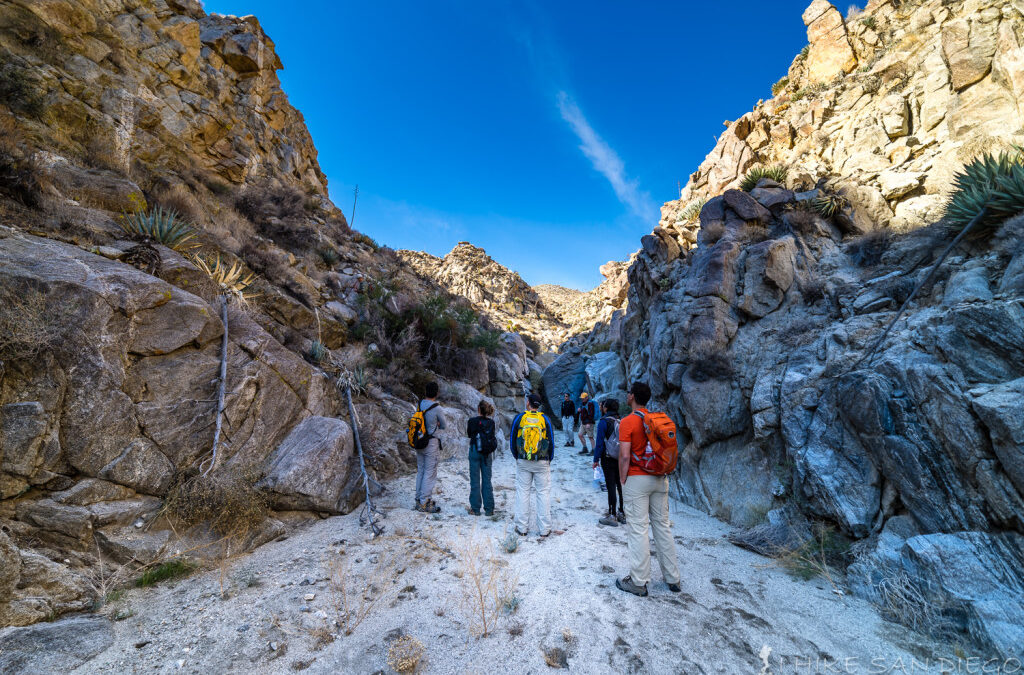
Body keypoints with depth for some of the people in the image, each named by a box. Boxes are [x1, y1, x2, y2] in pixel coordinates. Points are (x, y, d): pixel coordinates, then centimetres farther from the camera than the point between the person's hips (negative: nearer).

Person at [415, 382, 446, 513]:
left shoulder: (420, 404, 2)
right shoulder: (436, 407, -17)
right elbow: (443, 426, -3)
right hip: (431, 443, -7)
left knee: (420, 471, 16)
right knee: (430, 473, 1)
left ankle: (419, 499, 25)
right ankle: (424, 503, 5)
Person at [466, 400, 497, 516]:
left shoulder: (472, 421, -11)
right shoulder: (491, 422, -3)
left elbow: (469, 434, 4)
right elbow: (492, 436, 6)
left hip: (475, 451, -2)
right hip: (487, 453, 3)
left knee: (475, 480, 6)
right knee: (487, 480, 10)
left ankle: (475, 508, 11)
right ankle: (489, 509, 13)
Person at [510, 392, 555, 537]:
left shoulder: (519, 418, -2)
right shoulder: (545, 419, -2)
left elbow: (512, 440, 4)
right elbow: (551, 441, 3)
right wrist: (549, 459, 16)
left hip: (523, 462, 0)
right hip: (542, 463, 0)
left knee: (522, 492, 9)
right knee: (543, 493, 7)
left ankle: (522, 528, 15)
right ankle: (544, 529, 11)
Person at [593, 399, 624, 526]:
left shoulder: (604, 421, -12)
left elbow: (599, 442, -12)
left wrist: (596, 459, -5)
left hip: (608, 459, -6)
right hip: (621, 458, 6)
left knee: (611, 486, -2)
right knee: (621, 485, 12)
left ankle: (612, 516, 3)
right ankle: (622, 514, 21)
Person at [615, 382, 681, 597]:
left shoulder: (628, 422, -13)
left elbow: (625, 456, -17)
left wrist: (623, 480, -7)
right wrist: (663, 473, 17)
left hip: (637, 480, -6)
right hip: (660, 479, 7)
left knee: (637, 529, 1)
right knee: (662, 526, 15)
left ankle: (638, 582, 10)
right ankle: (672, 578, 26)